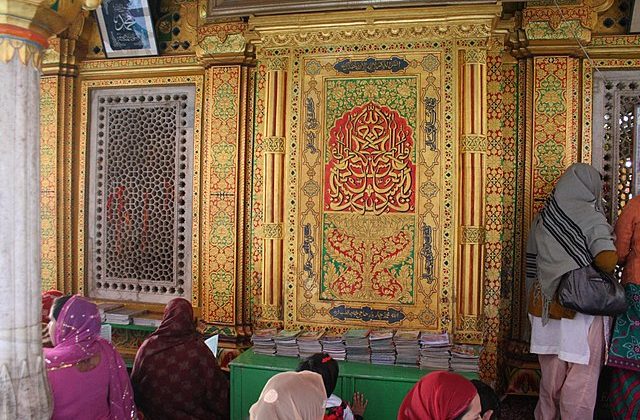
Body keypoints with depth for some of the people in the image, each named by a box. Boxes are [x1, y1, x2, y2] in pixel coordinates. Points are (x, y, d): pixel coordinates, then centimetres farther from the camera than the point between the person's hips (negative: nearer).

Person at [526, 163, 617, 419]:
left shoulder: (543, 218, 8)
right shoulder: (591, 217, -11)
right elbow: (608, 261, -22)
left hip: (546, 306, 6)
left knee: (551, 374, 18)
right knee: (582, 377, 5)